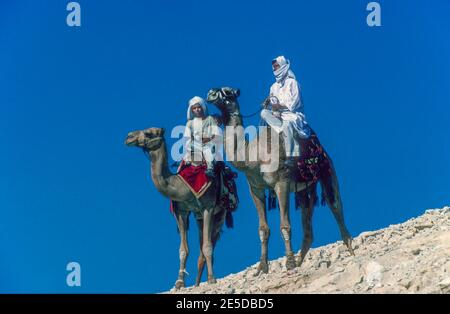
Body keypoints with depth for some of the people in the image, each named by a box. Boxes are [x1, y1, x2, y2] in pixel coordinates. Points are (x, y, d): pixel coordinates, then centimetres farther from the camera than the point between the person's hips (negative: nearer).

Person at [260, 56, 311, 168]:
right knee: (264, 113, -21)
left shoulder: (292, 83, -2)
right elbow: (273, 105, 10)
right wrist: (269, 102, -12)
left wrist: (279, 106, -13)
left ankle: (290, 158, -38)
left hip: (293, 115, -7)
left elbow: (294, 104, -11)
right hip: (279, 115, 7)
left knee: (287, 124, -40)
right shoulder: (274, 86, 17)